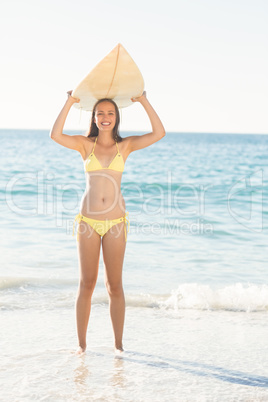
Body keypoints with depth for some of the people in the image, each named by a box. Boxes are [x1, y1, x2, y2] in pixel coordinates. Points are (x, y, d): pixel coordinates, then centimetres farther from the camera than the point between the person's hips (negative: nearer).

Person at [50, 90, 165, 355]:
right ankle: (81, 343, 15)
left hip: (116, 221, 0)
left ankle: (118, 343, 14)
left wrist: (144, 102, -5)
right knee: (86, 284, 5)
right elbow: (55, 135, -13)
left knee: (115, 285, 4)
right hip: (88, 221, 0)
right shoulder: (85, 144, 4)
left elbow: (159, 133, -6)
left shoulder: (125, 146, 6)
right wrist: (69, 103, -9)